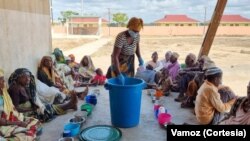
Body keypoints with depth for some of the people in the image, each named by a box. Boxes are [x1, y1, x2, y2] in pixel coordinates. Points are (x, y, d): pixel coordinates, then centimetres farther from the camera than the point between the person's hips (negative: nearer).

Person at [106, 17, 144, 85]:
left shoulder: (137, 36, -12)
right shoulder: (121, 37, -31)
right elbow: (115, 56, -32)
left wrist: (139, 57, -5)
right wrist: (119, 74, -36)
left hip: (129, 63, 6)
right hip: (119, 62, -5)